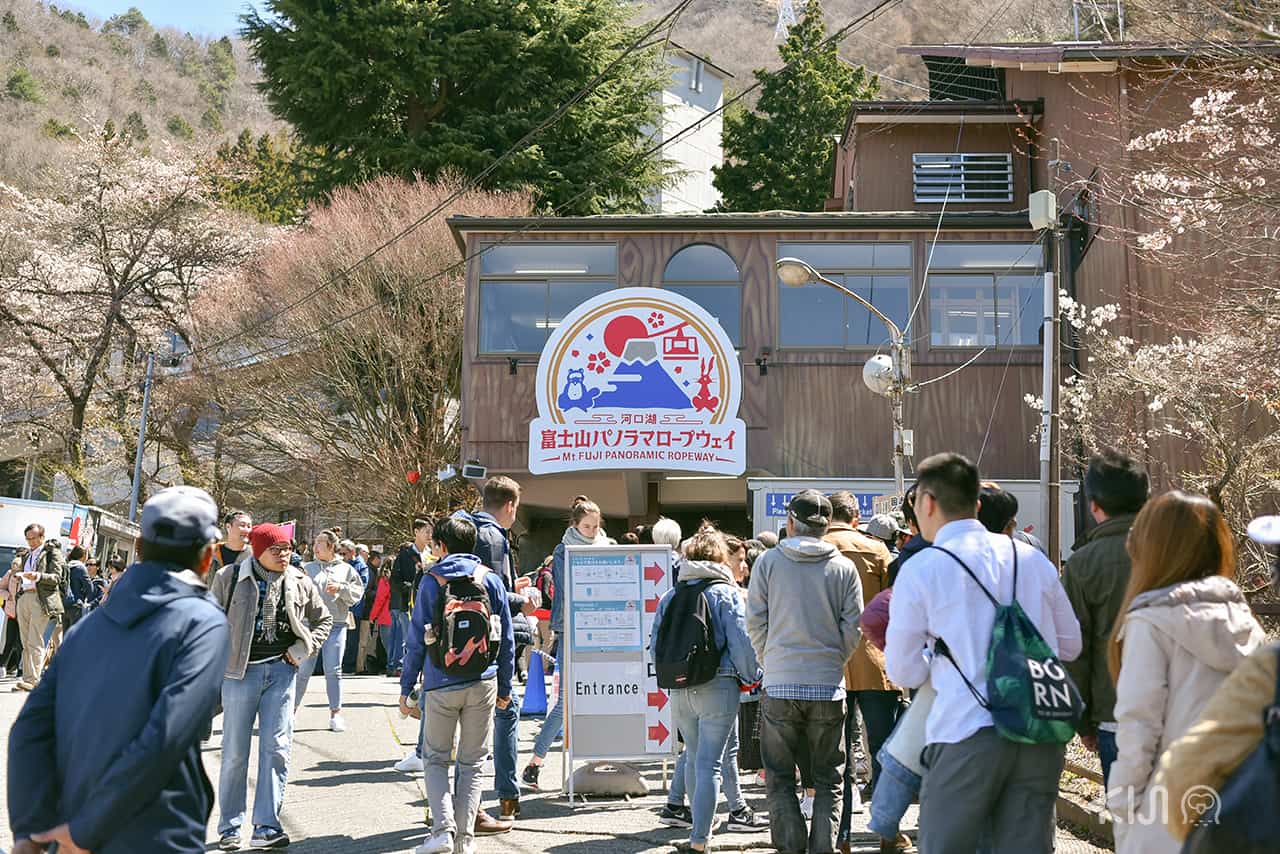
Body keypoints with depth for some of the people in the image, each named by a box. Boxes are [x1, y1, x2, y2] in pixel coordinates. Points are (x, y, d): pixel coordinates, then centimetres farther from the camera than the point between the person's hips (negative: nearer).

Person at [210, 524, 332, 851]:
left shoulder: (299, 582, 5)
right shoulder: (230, 578, -2)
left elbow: (324, 619, 19)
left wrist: (303, 650, 5)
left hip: (281, 669, 2)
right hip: (241, 670, -2)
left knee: (277, 748, -4)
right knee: (235, 752, 3)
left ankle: (267, 827, -2)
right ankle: (230, 827, 14)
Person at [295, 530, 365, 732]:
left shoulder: (346, 569, 10)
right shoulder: (307, 569, 9)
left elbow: (358, 593, 5)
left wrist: (341, 588, -10)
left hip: (336, 626, 0)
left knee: (333, 671, 2)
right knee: (303, 670, 2)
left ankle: (335, 713, 7)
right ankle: (292, 709, 12)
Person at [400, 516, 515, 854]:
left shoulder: (431, 581, -2)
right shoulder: (491, 579, 4)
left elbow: (417, 639, -2)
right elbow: (507, 638, 8)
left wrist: (407, 686, 5)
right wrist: (505, 686, 16)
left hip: (441, 684, -2)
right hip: (483, 683, 2)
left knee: (436, 758, 10)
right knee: (473, 762, 10)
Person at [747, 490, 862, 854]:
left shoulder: (768, 562, -1)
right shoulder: (844, 568, 0)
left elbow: (755, 622, -1)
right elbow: (853, 628, -1)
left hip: (779, 687, -1)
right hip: (829, 687, 1)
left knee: (780, 778, 9)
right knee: (828, 780, 10)